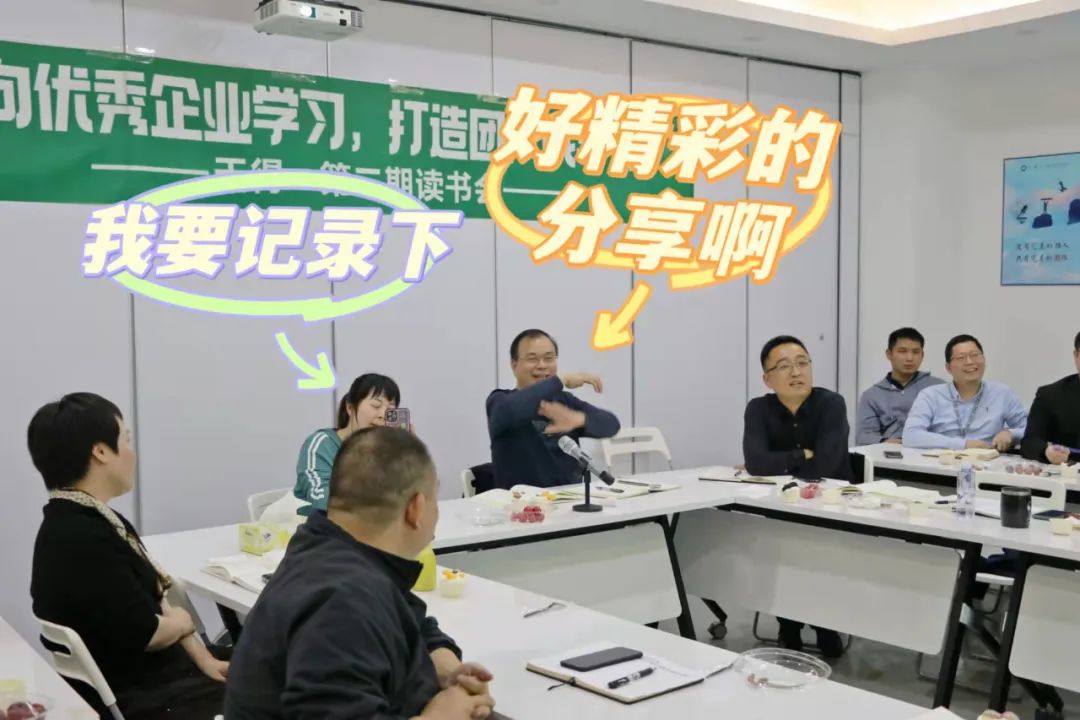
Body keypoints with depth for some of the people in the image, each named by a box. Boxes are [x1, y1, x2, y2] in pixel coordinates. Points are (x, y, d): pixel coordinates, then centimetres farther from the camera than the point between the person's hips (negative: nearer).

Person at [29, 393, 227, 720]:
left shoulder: (95, 520, 8)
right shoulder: (80, 537, -24)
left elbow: (152, 600, 8)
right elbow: (143, 632, -23)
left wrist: (202, 658, 1)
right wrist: (182, 622, -3)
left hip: (152, 675, 9)